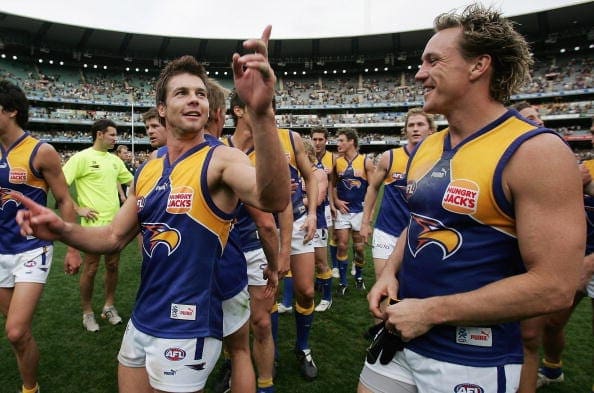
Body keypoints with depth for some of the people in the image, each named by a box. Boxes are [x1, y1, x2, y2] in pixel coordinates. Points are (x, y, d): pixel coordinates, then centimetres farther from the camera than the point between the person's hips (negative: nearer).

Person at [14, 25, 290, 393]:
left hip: (187, 330, -7)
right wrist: (62, 230, -8)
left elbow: (273, 198, -38)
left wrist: (262, 112, -53)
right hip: (141, 322, 7)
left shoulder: (221, 159, -17)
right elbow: (115, 237, 11)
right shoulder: (148, 171, 5)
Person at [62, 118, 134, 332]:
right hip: (94, 224, -6)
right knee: (90, 270, 5)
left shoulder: (114, 160, 11)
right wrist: (78, 209, -13)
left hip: (115, 223, 6)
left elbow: (132, 181, 23)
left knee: (113, 266, 13)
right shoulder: (82, 157, -8)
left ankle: (109, 306, 30)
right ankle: (87, 312, 22)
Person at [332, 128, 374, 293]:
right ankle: (343, 281, 12)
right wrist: (336, 200, -6)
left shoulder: (366, 162, -6)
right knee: (342, 245, 0)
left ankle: (359, 276, 32)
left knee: (359, 246, 10)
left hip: (360, 210, -1)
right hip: (343, 210, 1)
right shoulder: (336, 162, 1)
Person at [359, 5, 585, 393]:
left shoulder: (536, 151, -17)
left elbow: (555, 287, -21)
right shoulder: (426, 148, 4)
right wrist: (390, 272, -2)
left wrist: (431, 311, -19)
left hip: (470, 361, -6)